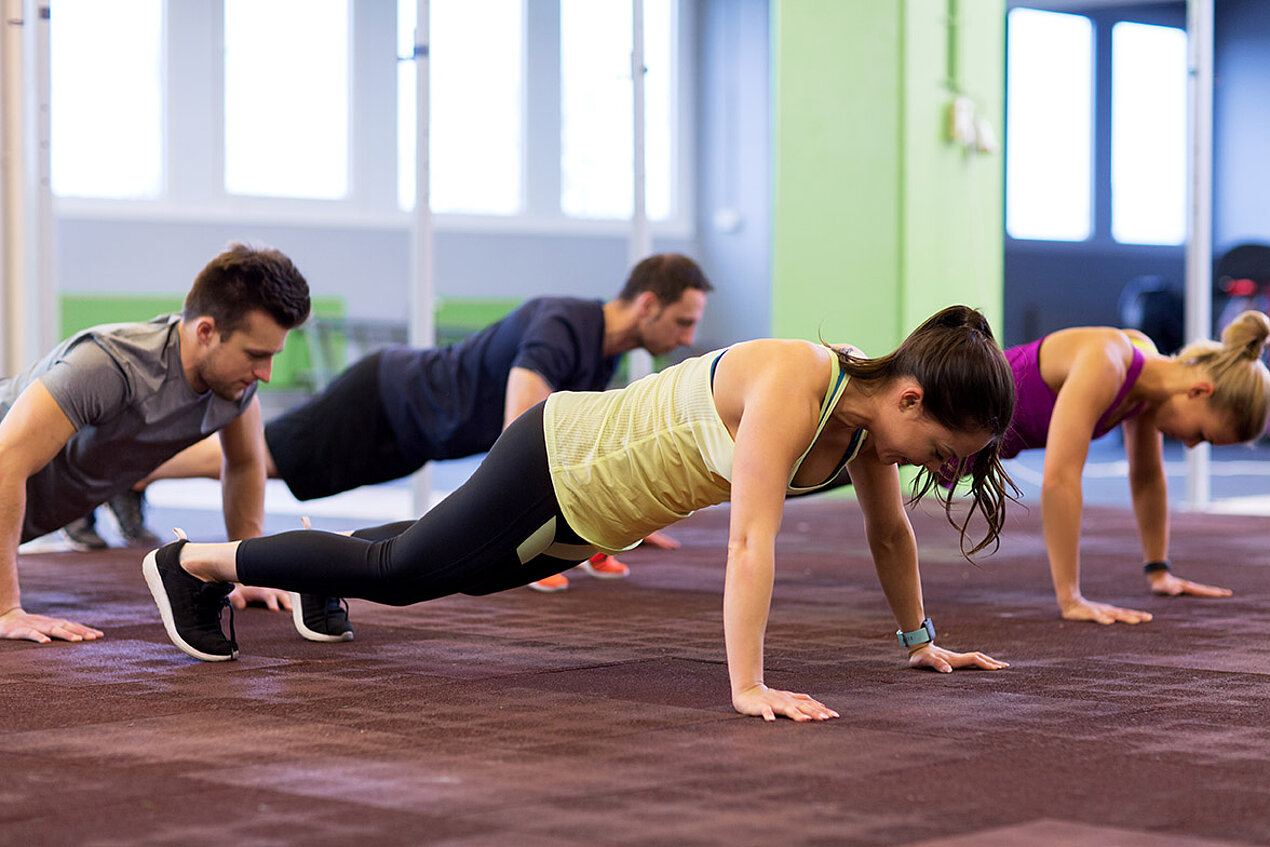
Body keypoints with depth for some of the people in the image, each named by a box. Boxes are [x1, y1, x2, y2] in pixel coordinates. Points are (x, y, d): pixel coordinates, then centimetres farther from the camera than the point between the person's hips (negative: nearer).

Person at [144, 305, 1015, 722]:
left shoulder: (869, 403, -11)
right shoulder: (793, 386, -36)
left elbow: (890, 530, 4)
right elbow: (750, 538, -43)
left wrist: (922, 637, 12)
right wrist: (748, 688, -46)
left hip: (597, 506, 8)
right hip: (561, 472, -8)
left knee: (466, 574, 32)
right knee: (398, 570, 9)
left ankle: (324, 562, 55)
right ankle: (190, 564, 27)